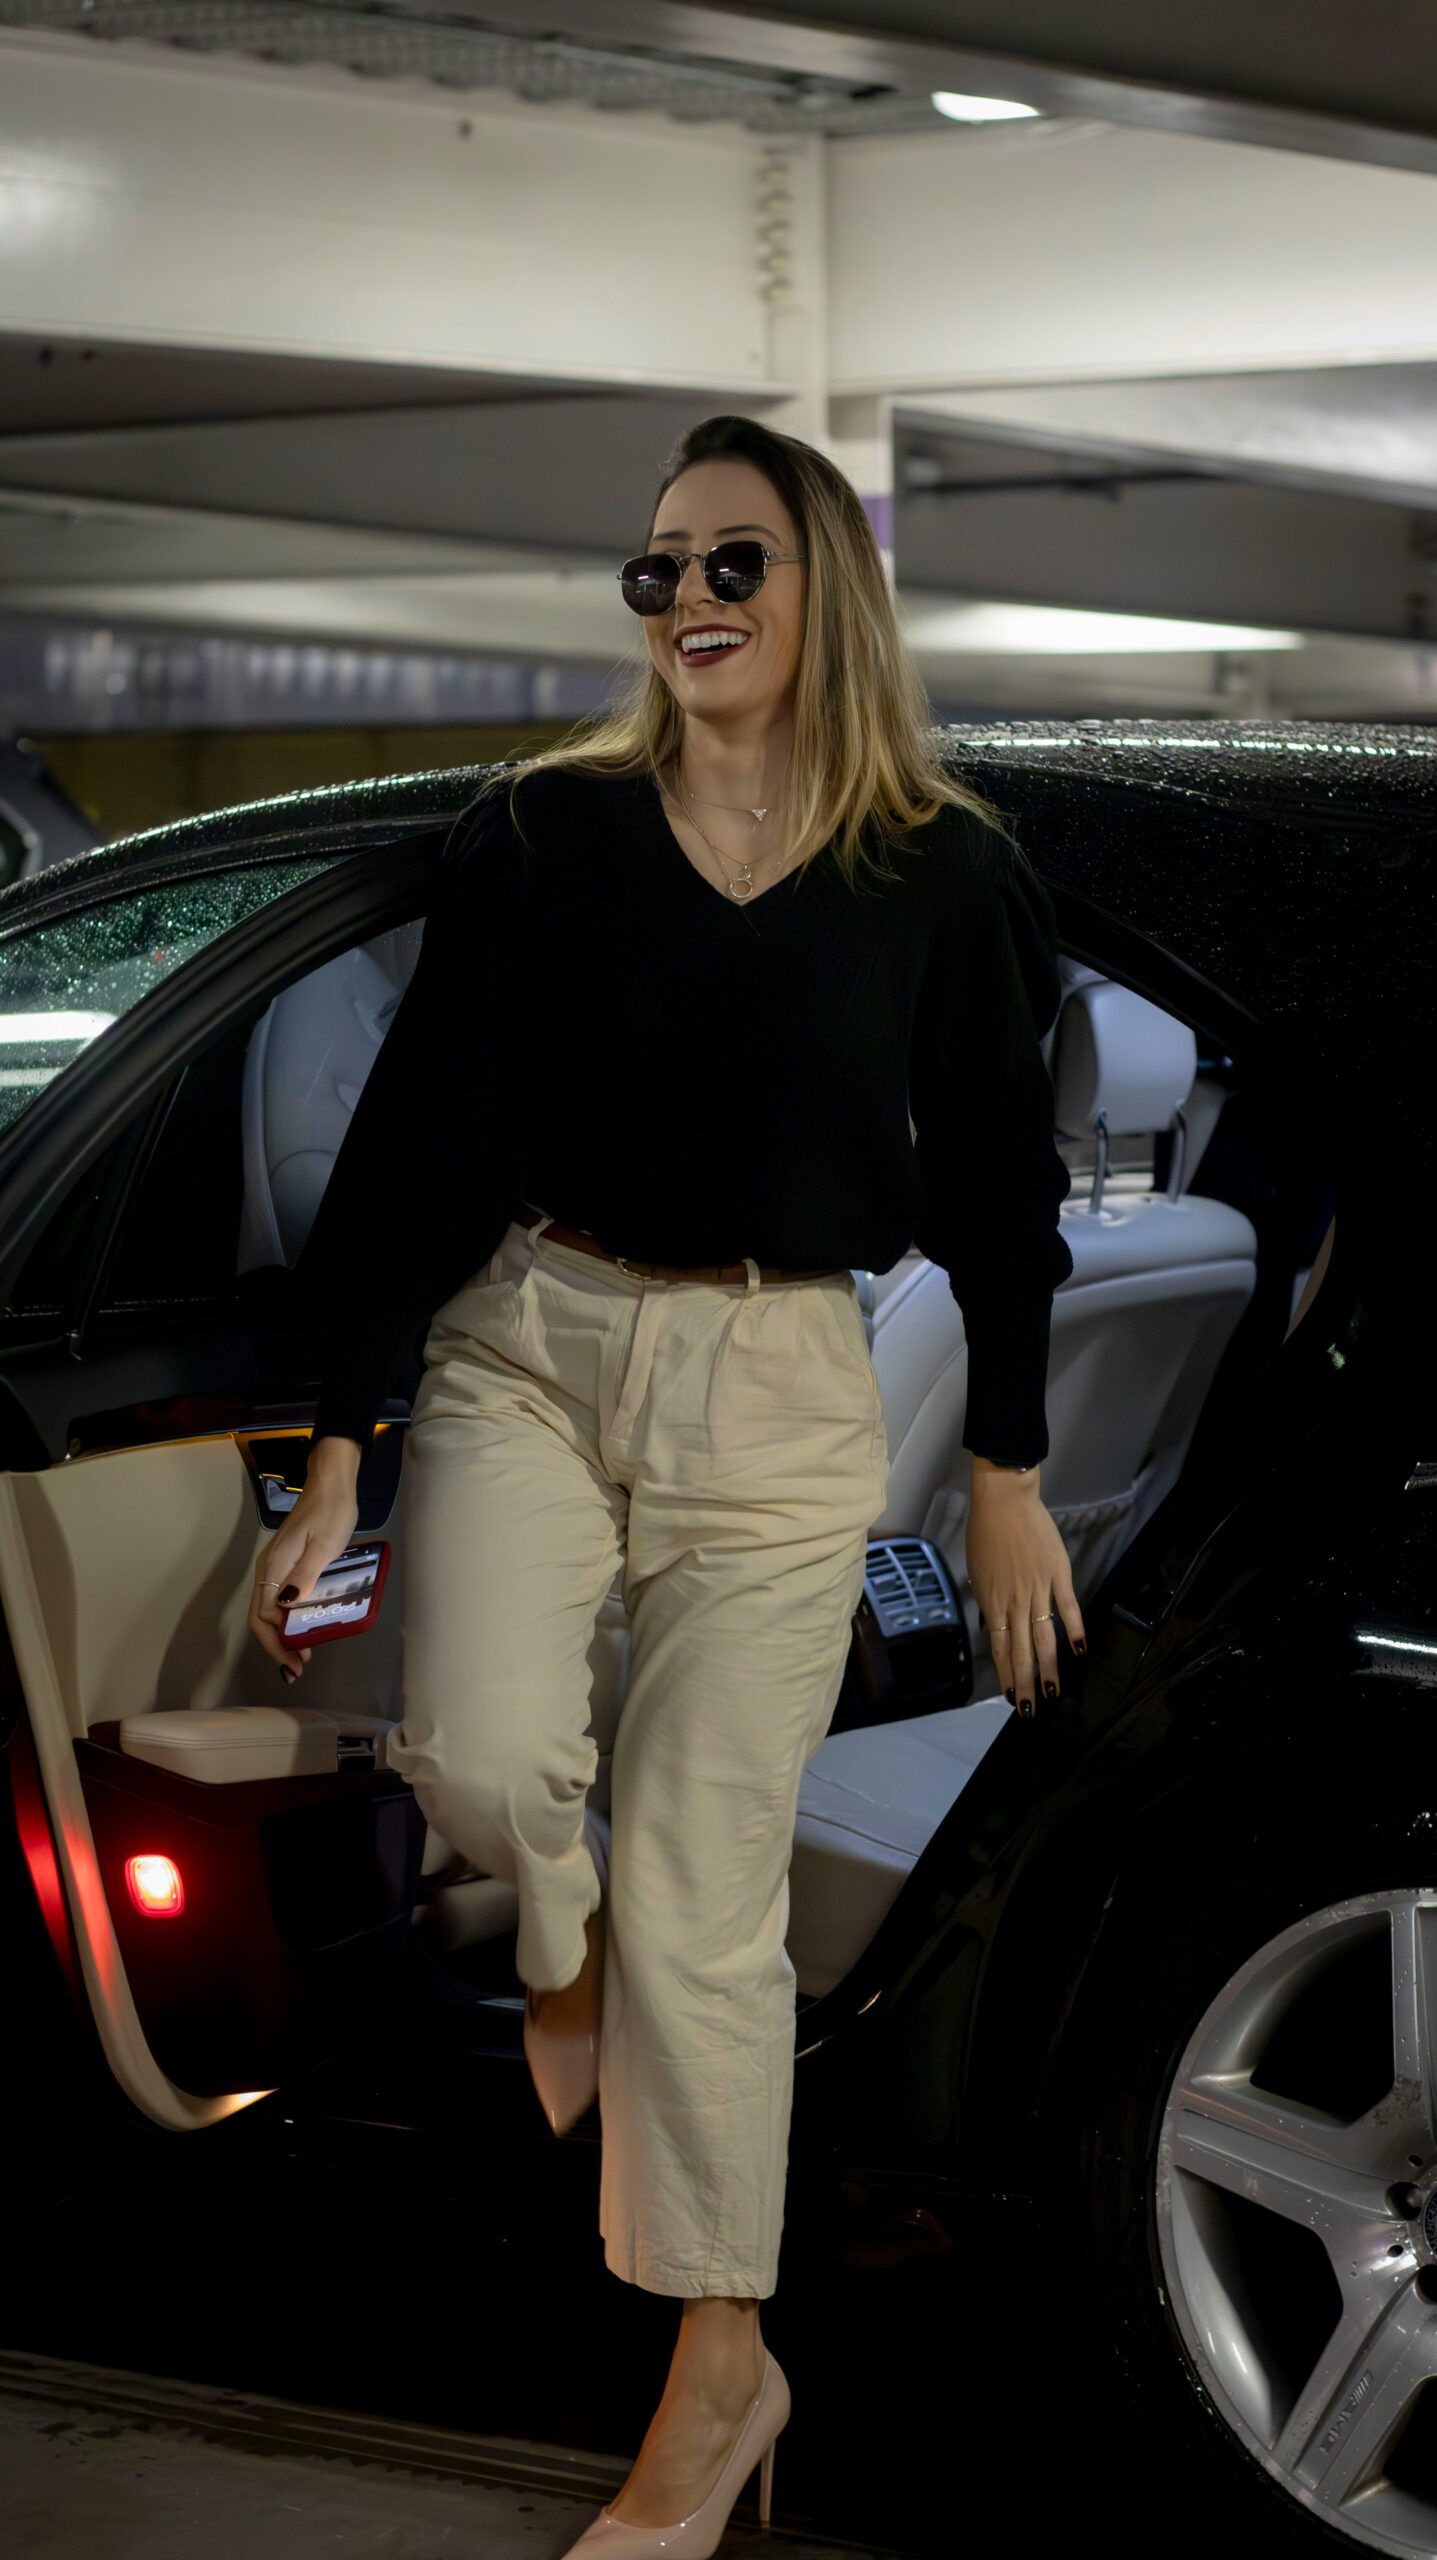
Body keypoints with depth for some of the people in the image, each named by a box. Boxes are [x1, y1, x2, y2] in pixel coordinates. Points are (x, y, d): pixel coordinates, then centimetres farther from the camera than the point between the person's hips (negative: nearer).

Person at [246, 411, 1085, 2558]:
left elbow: (999, 1180, 6)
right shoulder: (546, 830, -3)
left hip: (781, 1394, -1)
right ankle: (568, 1955, 16)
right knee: (484, 1758, -23)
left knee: (706, 1898, -1)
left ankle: (722, 2369, 17)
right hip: (529, 1346, 1)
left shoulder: (945, 873, -2)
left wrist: (1012, 1476, 9)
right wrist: (338, 1451, -5)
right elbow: (423, 1135, -3)